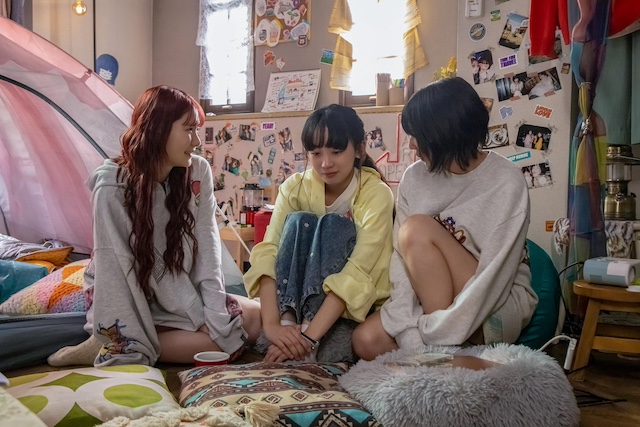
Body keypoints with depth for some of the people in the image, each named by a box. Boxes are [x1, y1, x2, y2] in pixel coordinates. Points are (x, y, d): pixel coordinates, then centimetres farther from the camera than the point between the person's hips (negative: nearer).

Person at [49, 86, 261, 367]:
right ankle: (111, 347, -4)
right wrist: (200, 318, -22)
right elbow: (119, 269, -19)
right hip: (131, 300, -6)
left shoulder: (198, 172, -6)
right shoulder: (112, 187, -20)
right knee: (223, 343, -19)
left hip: (181, 293, 6)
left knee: (255, 318, -9)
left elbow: (206, 246, -10)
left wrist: (213, 314, -21)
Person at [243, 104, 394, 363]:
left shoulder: (376, 194, -19)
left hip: (357, 301, -2)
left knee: (334, 225, -27)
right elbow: (267, 252, -23)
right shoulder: (295, 187, -10)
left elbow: (357, 274, -29)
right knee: (298, 222, -23)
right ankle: (288, 319, -27)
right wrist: (272, 323, -37)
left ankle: (306, 332, -31)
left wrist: (308, 336, -39)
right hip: (300, 295, 3)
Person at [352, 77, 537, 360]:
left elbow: (495, 278, -21)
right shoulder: (414, 178, -3)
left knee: (417, 229, -26)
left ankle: (438, 351, -17)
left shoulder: (506, 183, -16)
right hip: (431, 299, 4)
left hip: (499, 306, -3)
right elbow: (403, 259, -10)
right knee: (366, 341, -24)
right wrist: (411, 336, -20)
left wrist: (437, 337, -26)